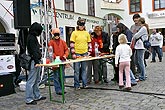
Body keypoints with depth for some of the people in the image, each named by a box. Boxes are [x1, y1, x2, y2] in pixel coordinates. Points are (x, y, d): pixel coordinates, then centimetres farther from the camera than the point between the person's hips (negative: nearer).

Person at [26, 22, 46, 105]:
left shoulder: (33, 37, 18)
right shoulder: (31, 38, -14)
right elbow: (33, 51, -20)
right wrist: (36, 61, -22)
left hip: (36, 61, 11)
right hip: (33, 61, -11)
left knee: (36, 80, 17)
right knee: (31, 81, -5)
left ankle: (37, 96, 27)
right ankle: (29, 99, 1)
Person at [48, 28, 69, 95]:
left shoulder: (62, 41, 13)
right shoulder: (51, 42, 1)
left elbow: (66, 49, 10)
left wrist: (65, 55, -8)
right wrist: (55, 56, -23)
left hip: (62, 60, 4)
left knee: (62, 76, 11)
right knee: (56, 76, -1)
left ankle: (61, 88, 21)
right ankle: (58, 90, 5)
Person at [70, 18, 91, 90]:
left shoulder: (86, 33, 10)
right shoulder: (74, 33, -2)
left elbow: (89, 43, 15)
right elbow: (72, 44, -5)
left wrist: (89, 52, 6)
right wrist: (73, 53, -12)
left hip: (85, 53, 3)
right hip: (77, 54, -3)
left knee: (84, 69, 11)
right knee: (76, 70, 1)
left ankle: (84, 84, 19)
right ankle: (76, 85, 10)